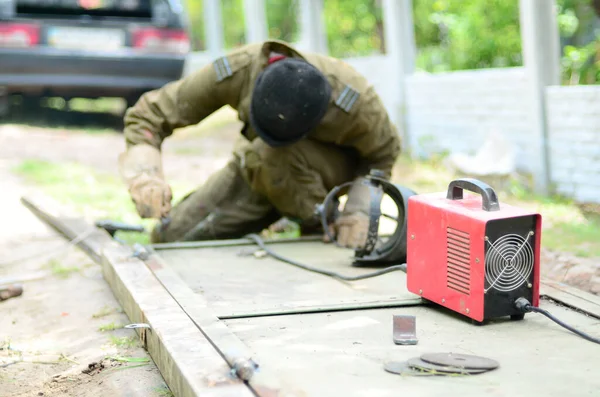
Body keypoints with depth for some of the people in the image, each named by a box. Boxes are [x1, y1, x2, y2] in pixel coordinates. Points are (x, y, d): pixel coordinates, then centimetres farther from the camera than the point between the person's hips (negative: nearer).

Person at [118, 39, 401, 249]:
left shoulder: (356, 102, -37)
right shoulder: (236, 70, -34)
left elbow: (383, 154, -14)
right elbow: (148, 114, -26)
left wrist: (360, 210, -29)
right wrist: (145, 176, -43)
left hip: (332, 169, -3)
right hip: (260, 167, 3)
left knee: (275, 155, -38)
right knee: (171, 239, -6)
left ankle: (323, 233, -11)